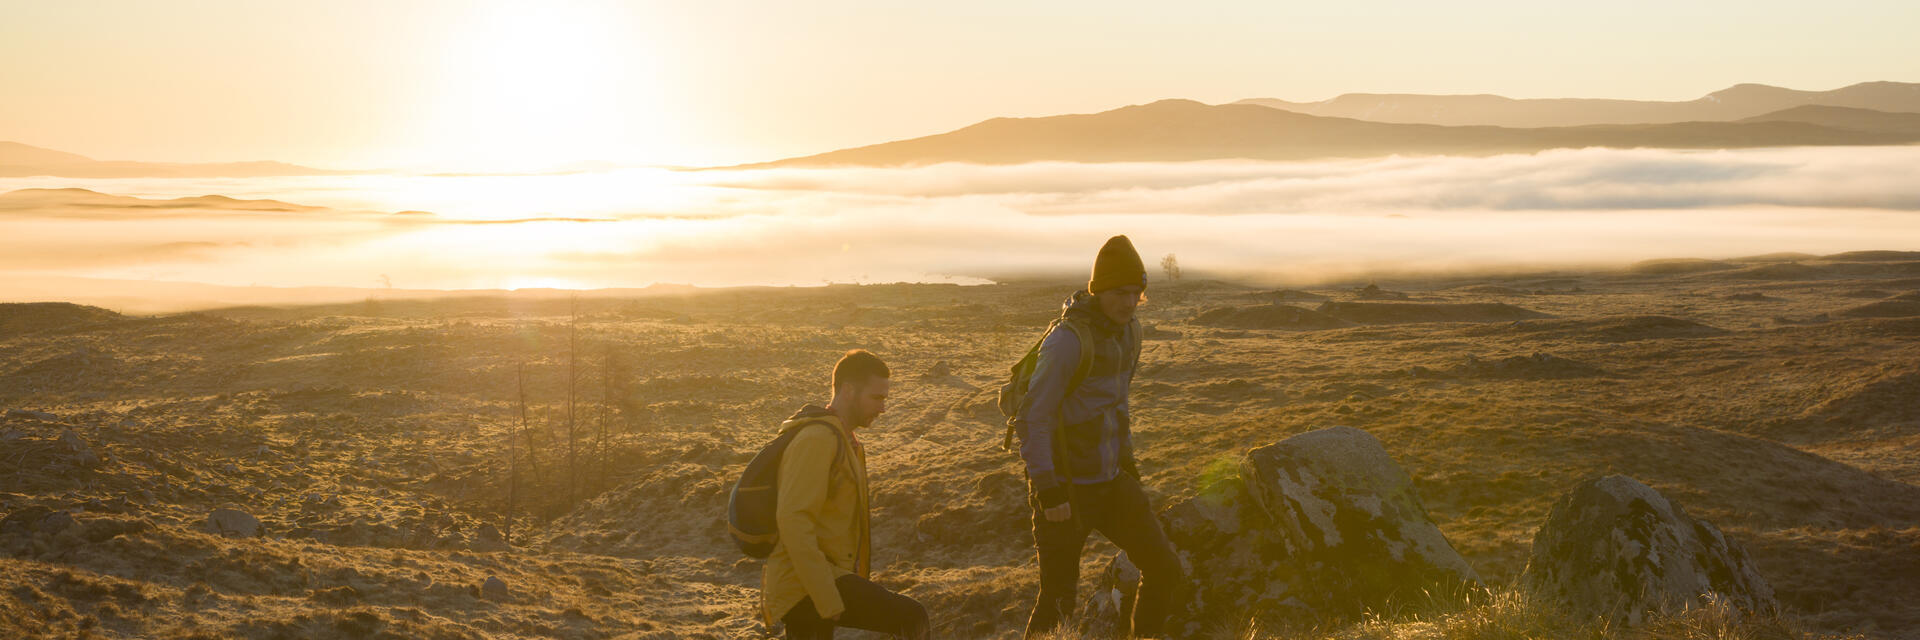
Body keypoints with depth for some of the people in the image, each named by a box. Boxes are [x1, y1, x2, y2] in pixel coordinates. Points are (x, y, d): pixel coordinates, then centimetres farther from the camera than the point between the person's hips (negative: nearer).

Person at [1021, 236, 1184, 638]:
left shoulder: (1128, 331, 5)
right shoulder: (1068, 340, -22)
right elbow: (1033, 419, -21)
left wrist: (1127, 459, 22)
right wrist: (1047, 492, -24)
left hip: (1111, 481, 7)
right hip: (1065, 488, -7)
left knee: (1164, 569, 4)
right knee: (1058, 600, 0)